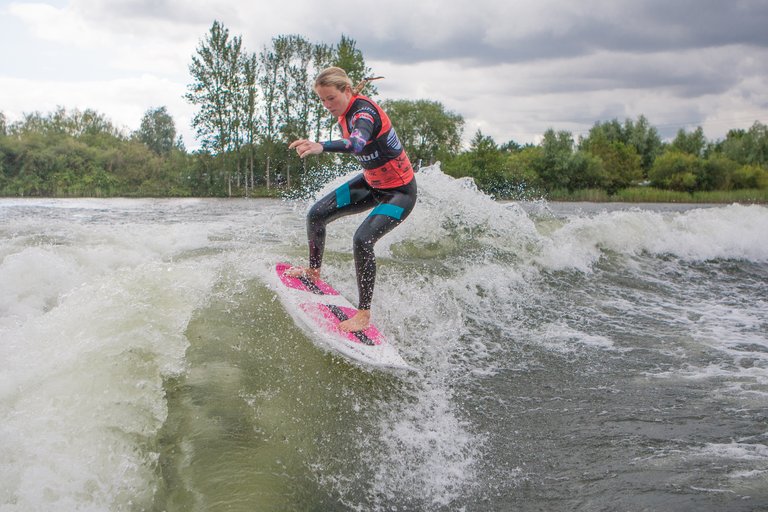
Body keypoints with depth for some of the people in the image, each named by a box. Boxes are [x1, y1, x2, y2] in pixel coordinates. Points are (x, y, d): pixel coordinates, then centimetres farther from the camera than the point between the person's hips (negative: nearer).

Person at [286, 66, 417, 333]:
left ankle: (364, 314, -15)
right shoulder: (346, 111, -2)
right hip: (372, 183, 9)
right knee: (316, 215, 6)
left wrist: (321, 147, -70)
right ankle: (314, 271, 30)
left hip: (400, 191, -9)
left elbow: (358, 142, -54)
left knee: (362, 240, -27)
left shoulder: (364, 112, -29)